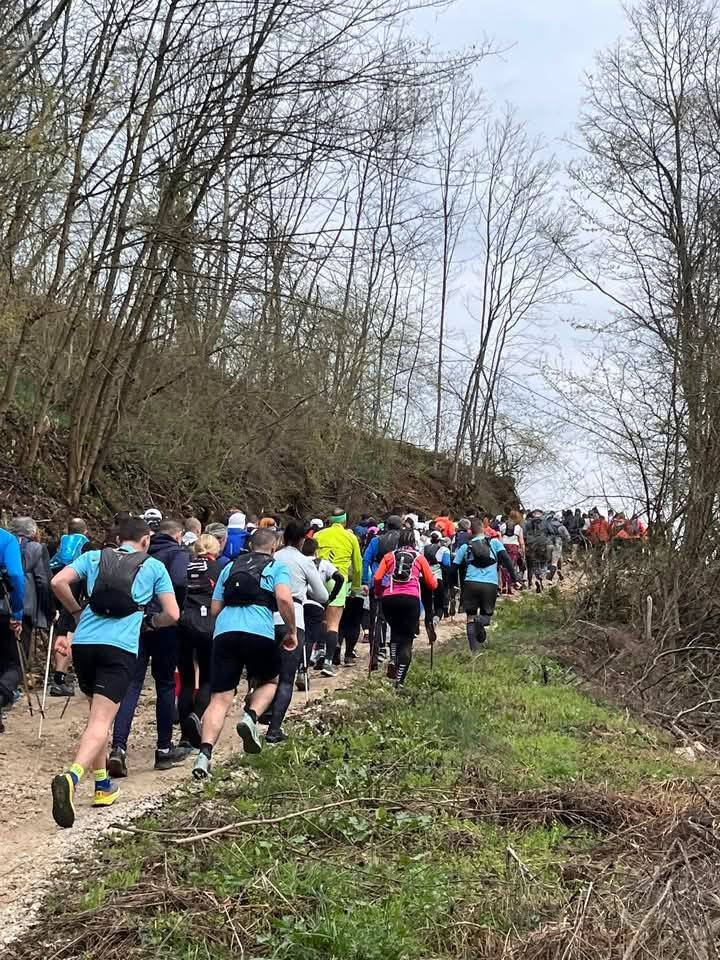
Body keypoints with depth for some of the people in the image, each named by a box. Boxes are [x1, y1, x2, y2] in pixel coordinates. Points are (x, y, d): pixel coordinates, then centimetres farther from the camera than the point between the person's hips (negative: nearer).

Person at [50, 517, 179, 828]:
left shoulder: (93, 557, 16)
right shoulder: (154, 566, 12)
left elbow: (58, 582, 2)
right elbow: (172, 615, 8)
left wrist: (76, 612, 17)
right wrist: (153, 621, 29)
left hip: (84, 642, 4)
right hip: (121, 647, -4)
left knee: (98, 714, 22)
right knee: (101, 721, -9)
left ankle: (102, 785, 26)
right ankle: (71, 777, -34)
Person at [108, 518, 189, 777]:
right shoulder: (178, 553, 0)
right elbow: (179, 582, -19)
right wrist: (177, 610, -4)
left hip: (135, 622, 4)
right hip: (164, 625, -3)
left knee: (131, 684, 1)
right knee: (165, 684, 10)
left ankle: (118, 748, -14)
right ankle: (164, 749, 16)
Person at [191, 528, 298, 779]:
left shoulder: (231, 567, 26)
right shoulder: (277, 567, 15)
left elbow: (215, 609, 24)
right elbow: (284, 599, -5)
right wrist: (291, 631, 7)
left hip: (224, 632, 3)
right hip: (260, 632, -3)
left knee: (220, 698, 1)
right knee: (269, 681, 24)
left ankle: (205, 753, -17)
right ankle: (250, 718, -3)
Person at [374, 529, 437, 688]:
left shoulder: (389, 556, 17)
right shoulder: (419, 557, 16)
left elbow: (377, 578, 4)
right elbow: (432, 584, 14)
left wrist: (379, 593, 22)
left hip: (389, 598, 2)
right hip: (411, 599, -2)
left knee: (395, 631, 26)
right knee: (407, 639, 3)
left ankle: (393, 662, 7)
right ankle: (399, 680, -4)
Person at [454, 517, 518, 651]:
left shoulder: (465, 547, 11)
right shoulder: (495, 542, 9)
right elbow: (506, 559, -1)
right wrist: (514, 575, 3)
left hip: (471, 584, 0)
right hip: (490, 585, 0)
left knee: (471, 617, 10)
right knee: (487, 613, 16)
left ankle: (474, 650, -2)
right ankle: (482, 621, -20)